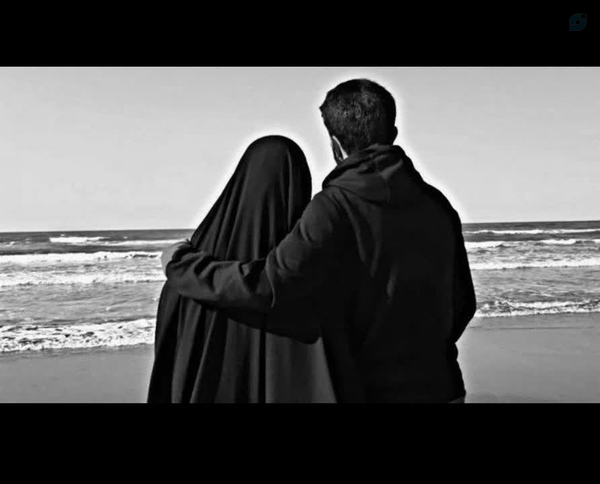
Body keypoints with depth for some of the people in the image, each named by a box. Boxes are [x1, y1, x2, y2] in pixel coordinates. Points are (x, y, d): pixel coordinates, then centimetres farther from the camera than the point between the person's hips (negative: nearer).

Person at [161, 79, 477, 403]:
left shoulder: (337, 208, -18)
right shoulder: (436, 204, 1)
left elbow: (267, 285, -24)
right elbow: (462, 302, 7)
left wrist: (180, 263, -10)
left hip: (372, 391, -5)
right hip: (441, 387, 6)